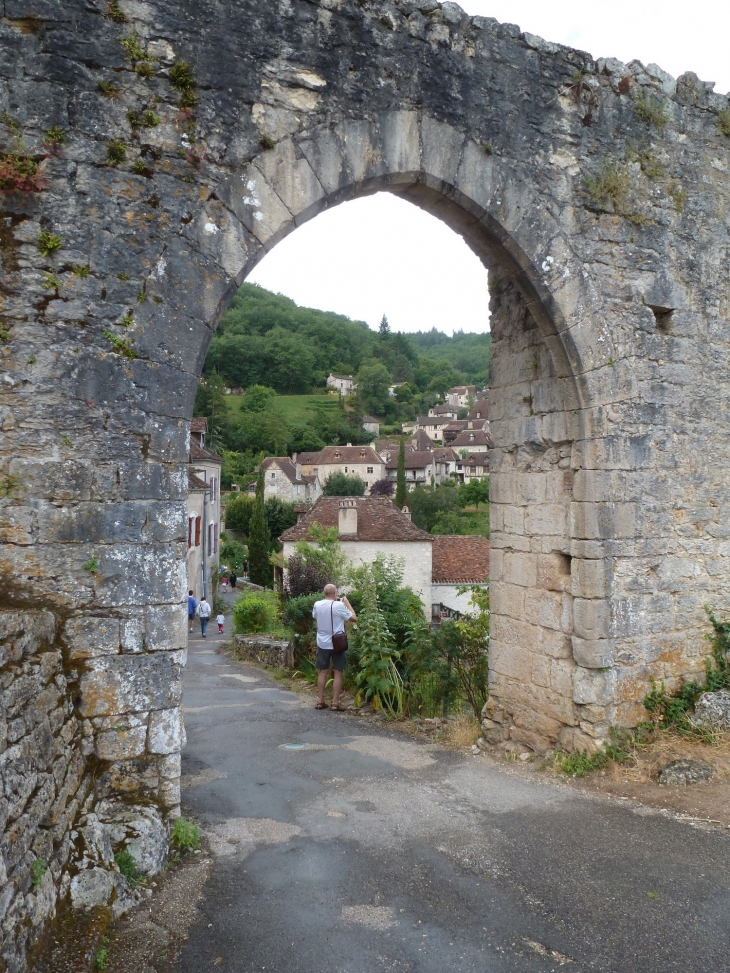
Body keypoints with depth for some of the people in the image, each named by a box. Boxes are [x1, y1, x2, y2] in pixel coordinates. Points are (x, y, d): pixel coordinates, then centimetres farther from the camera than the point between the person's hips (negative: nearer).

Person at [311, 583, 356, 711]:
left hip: (322, 644, 4)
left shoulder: (317, 605, -3)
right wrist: (347, 603, 2)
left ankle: (320, 702, 17)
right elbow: (354, 618, -7)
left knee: (323, 672, 14)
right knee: (338, 673, 4)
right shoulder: (339, 605, -16)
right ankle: (335, 703, 3)